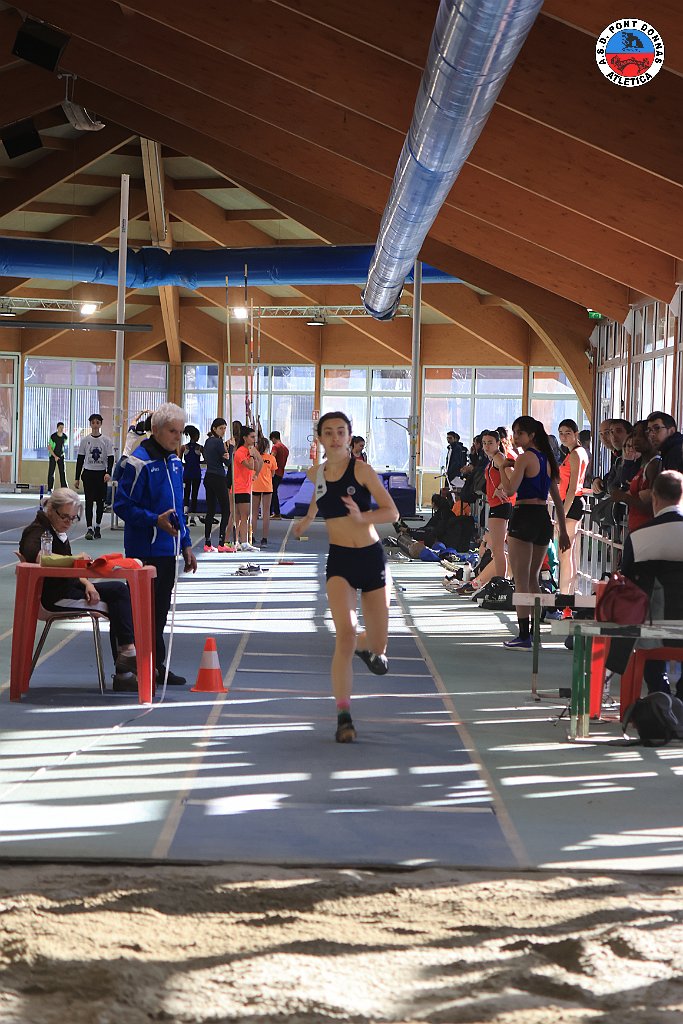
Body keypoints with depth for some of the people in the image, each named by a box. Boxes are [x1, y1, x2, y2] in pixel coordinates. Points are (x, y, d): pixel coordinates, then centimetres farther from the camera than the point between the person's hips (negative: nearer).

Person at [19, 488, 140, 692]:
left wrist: (86, 583, -3)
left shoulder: (57, 531, 17)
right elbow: (36, 556, -36)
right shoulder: (37, 531, -12)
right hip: (53, 596, -9)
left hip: (68, 587, 9)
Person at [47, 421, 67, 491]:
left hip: (61, 456, 3)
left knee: (62, 473, -1)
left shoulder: (64, 437, -1)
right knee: (51, 472, -2)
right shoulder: (53, 436, -14)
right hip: (53, 456, -3)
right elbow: (49, 448, -11)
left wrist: (64, 453, 9)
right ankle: (49, 489, 4)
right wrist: (55, 456, -16)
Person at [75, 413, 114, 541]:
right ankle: (89, 529, -9)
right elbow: (80, 459, 7)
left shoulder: (106, 440, 0)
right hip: (88, 473, 0)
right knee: (89, 501, -6)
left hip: (101, 474, 0)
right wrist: (77, 478, 4)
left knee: (100, 501, 7)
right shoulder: (85, 440, 3)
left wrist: (108, 473, -20)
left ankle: (97, 527, 21)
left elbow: (110, 458, -3)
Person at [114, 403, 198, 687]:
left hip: (167, 550, 8)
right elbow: (122, 505, -15)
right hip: (144, 551, -8)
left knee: (160, 610, 13)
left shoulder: (174, 462, 14)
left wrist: (186, 545, 18)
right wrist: (156, 521, -23)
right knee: (145, 608, -5)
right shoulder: (140, 461, -12)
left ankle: (157, 667, 19)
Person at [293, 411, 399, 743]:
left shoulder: (361, 470, -9)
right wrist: (307, 519, 27)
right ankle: (343, 716, -17)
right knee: (344, 635, -19)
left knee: (378, 643, 8)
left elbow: (392, 512, -13)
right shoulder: (315, 474, 3)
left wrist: (362, 517, -27)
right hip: (339, 561, 1)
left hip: (371, 557, -1)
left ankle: (367, 647, 48)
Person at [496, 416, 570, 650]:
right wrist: (563, 531, 19)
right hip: (544, 519, 8)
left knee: (521, 580, -5)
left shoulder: (525, 457, -10)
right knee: (532, 578, 18)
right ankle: (534, 632, 21)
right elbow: (557, 498, 16)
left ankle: (523, 635, -9)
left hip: (524, 517, -8)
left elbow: (509, 490, -20)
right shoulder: (546, 458, 15)